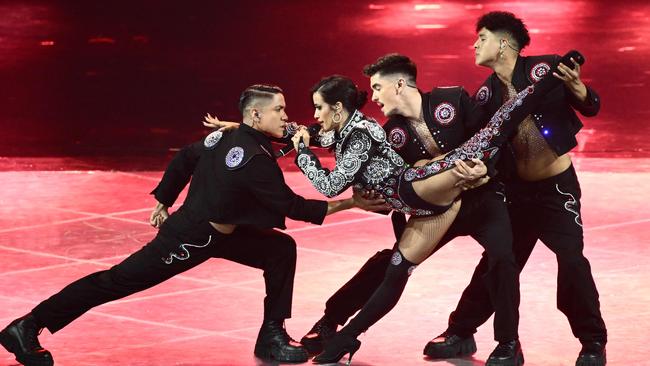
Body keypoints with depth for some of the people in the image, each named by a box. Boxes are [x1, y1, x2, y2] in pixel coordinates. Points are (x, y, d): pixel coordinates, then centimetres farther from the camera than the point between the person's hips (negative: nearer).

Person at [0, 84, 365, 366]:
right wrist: (345, 204, -14)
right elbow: (291, 205, -21)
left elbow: (183, 160, 11)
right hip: (188, 239, -10)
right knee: (118, 281, -4)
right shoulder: (256, 161, -27)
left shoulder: (223, 137, 1)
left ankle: (272, 336, 10)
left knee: (281, 249, 6)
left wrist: (163, 203, 21)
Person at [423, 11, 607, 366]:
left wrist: (574, 86, -32)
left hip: (558, 187, -5)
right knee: (497, 262, 10)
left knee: (571, 261, -15)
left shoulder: (544, 69, -15)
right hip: (517, 189, 5)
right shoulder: (486, 94, -1)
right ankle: (460, 331, 22)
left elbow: (591, 107, -12)